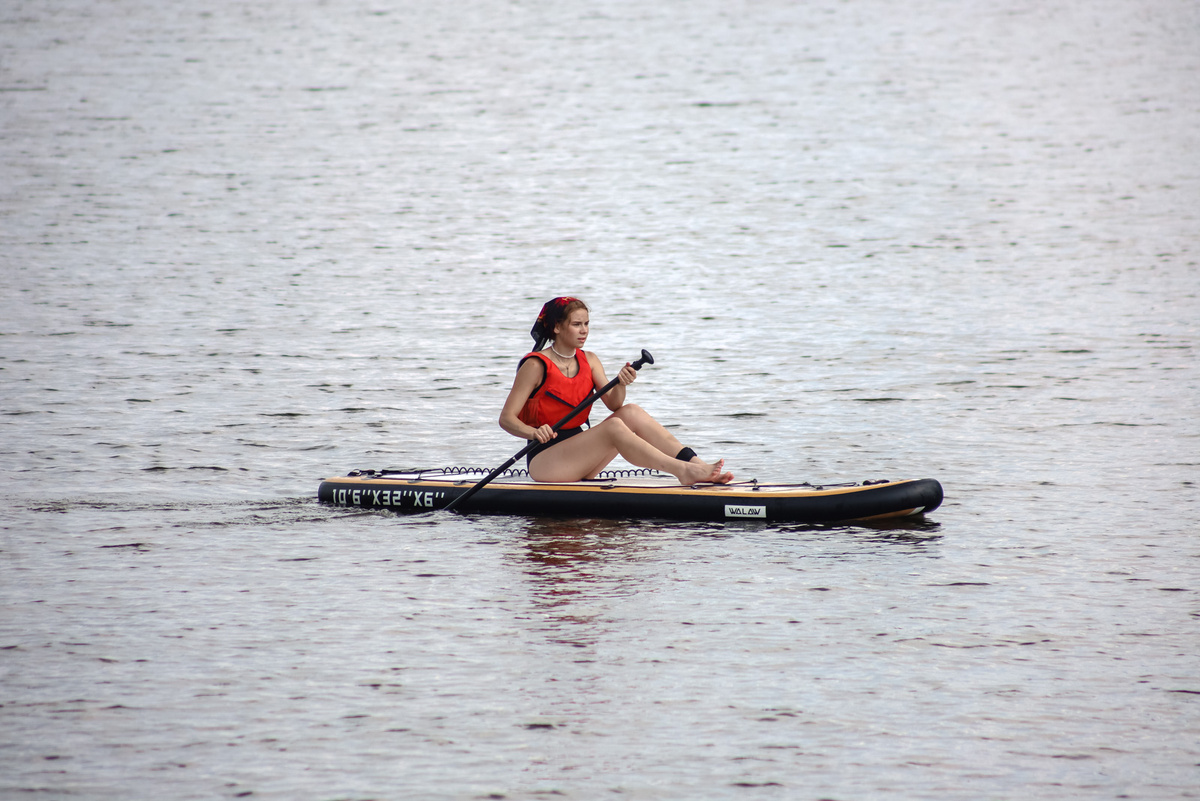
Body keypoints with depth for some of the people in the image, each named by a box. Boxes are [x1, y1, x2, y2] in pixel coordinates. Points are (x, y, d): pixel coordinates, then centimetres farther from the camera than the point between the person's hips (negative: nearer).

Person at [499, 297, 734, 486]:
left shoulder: (588, 361, 9)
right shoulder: (536, 366, -10)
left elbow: (613, 404, -4)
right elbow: (506, 418, -16)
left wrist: (621, 384, -26)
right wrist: (534, 432, -36)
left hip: (577, 458, 7)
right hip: (544, 461, -7)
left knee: (631, 412, -13)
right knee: (614, 427, -27)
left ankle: (697, 465, -25)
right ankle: (683, 471, -37)